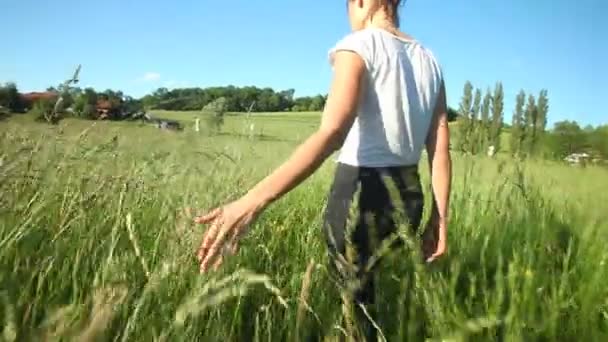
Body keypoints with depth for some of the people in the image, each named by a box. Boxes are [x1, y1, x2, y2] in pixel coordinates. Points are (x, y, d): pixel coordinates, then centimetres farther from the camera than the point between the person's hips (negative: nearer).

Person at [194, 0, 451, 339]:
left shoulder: (360, 46, -11)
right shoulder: (430, 61, 9)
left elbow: (332, 135, -27)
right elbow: (441, 150, 5)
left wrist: (254, 200, -36)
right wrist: (439, 217, 12)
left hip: (362, 194, -6)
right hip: (409, 194, 7)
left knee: (357, 299, 12)